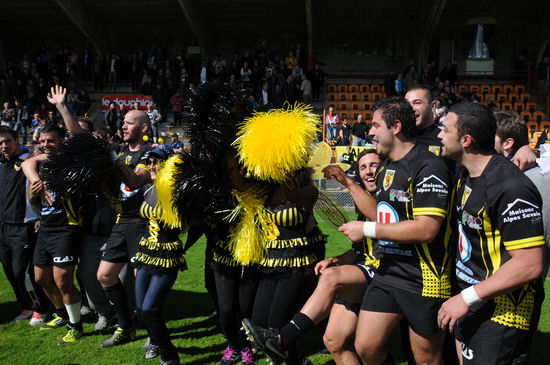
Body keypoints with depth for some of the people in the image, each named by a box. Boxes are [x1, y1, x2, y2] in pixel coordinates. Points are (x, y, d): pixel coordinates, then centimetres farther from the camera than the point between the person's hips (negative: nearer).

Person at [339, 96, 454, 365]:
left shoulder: (428, 167, -17)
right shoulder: (386, 167, 13)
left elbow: (426, 229, -25)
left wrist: (367, 229, -19)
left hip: (423, 282, -8)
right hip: (387, 274, 8)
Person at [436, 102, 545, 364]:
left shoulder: (511, 188, -26)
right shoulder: (466, 173, 5)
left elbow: (530, 265, -29)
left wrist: (467, 298, -25)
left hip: (503, 311, -9)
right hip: (472, 297, 9)